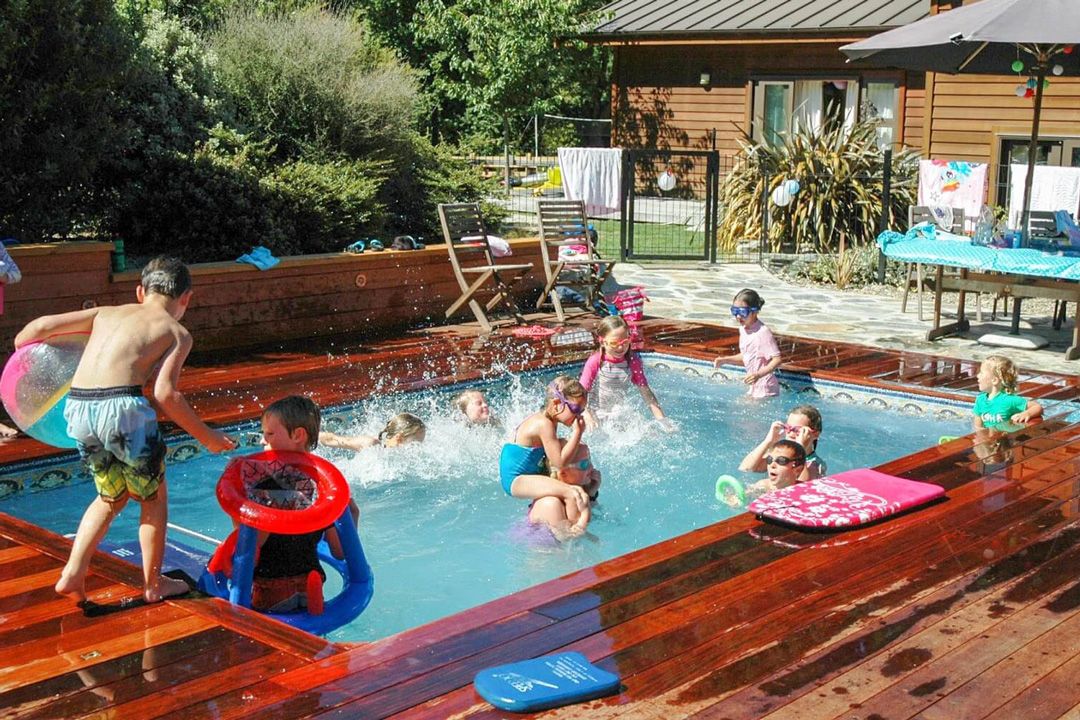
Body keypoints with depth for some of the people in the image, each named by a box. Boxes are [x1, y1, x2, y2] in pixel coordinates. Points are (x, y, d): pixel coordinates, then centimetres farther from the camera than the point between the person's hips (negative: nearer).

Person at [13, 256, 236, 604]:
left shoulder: (107, 313, 23)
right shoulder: (177, 332, 9)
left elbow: (43, 325, 18)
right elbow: (165, 393, -5)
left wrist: (17, 352, 38)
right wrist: (207, 436, 5)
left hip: (77, 407, 6)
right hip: (120, 405, -5)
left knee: (113, 495, 26)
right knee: (153, 496, 17)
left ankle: (73, 575, 19)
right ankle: (153, 584, 26)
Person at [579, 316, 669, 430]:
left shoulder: (633, 361, -6)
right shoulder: (595, 362, -15)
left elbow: (645, 391, -1)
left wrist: (661, 419, -9)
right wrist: (587, 416, -35)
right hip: (596, 414, -2)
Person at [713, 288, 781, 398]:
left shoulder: (763, 332, -23)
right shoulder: (743, 329, 5)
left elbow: (776, 359, -24)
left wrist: (758, 375, -33)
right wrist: (725, 359, 9)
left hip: (765, 389, -9)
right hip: (755, 387, 9)